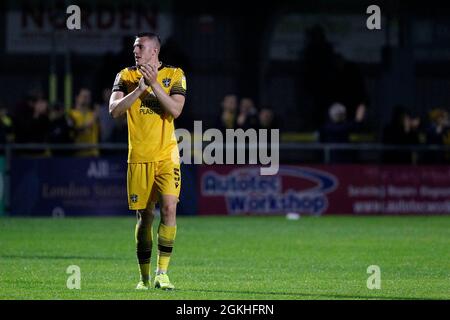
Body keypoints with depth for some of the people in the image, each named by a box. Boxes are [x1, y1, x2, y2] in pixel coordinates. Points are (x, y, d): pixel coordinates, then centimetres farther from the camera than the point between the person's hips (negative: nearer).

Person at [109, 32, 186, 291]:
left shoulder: (174, 75, 3)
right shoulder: (126, 76, 6)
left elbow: (175, 110, -10)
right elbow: (114, 110, -7)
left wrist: (154, 84, -17)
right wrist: (140, 88, -17)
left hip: (166, 156, -1)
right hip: (139, 157, 1)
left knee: (169, 207, -16)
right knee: (145, 217, 4)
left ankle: (162, 273, -13)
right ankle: (145, 277, 14)